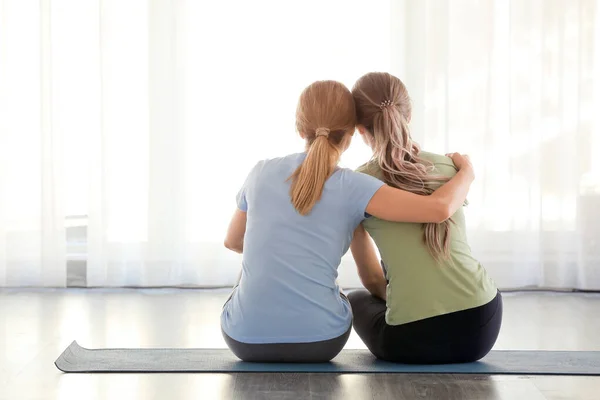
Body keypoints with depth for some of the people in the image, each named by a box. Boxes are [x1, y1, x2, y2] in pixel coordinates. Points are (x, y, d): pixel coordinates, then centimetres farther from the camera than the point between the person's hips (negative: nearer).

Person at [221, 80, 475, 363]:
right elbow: (440, 208, -15)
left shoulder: (262, 173, 3)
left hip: (245, 339, 1)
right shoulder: (352, 187, -7)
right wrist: (466, 172, 6)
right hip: (318, 341, -1)